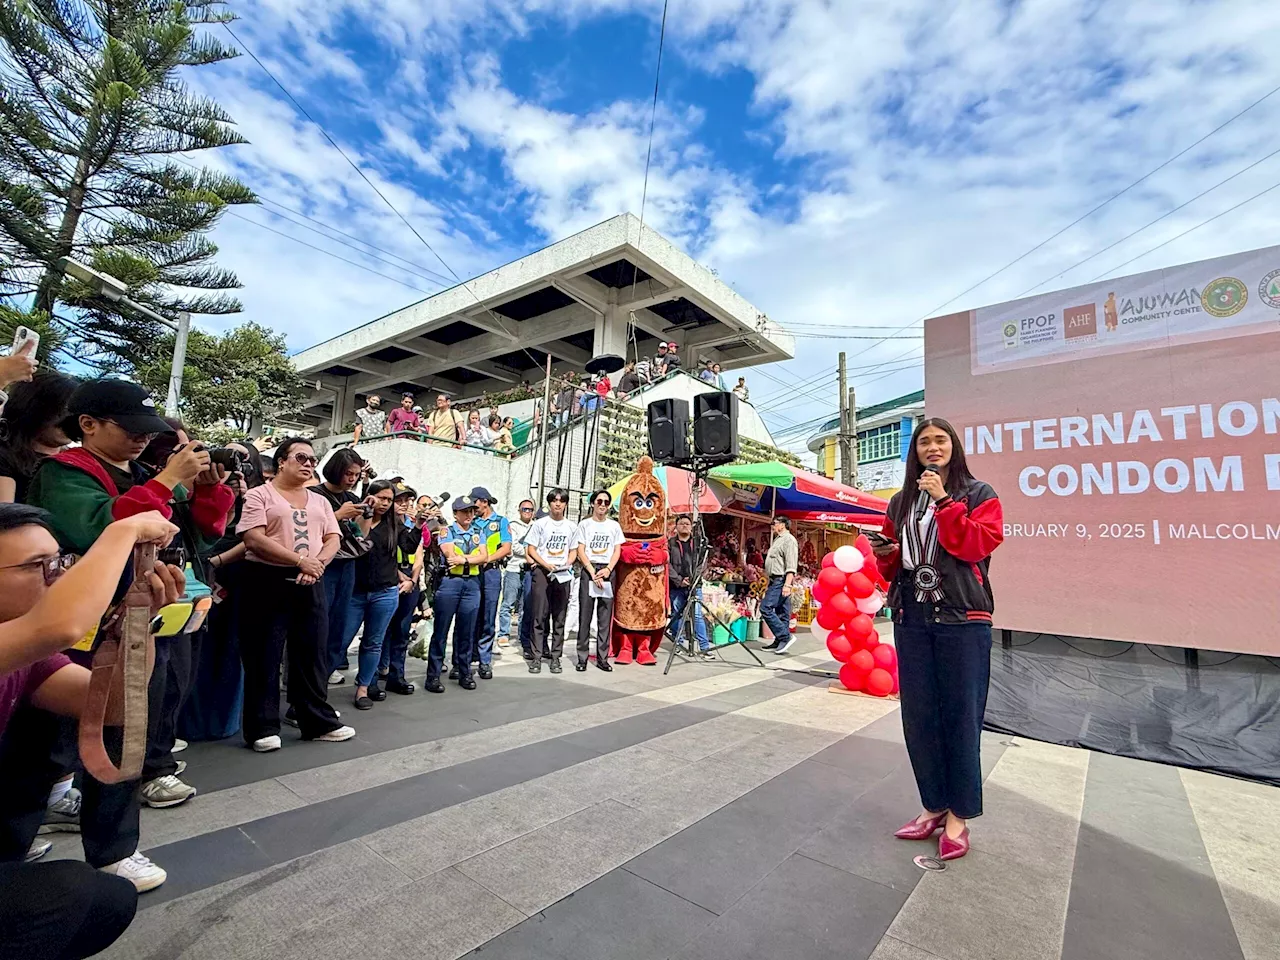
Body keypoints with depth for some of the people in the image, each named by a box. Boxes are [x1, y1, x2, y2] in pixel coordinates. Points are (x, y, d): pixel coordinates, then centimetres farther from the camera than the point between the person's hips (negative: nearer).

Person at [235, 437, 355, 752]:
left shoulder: (320, 501, 15)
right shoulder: (259, 495, -1)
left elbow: (333, 539, 8)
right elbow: (254, 540, -12)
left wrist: (318, 563, -12)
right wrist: (300, 561, -16)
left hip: (310, 584, 5)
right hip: (267, 581, -4)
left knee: (313, 653, 9)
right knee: (264, 656, 3)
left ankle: (318, 722, 19)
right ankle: (263, 727, 16)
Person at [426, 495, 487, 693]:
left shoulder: (478, 533, 13)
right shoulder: (447, 532, 2)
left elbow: (484, 556, 1)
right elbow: (451, 555, -13)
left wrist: (464, 559, -12)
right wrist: (474, 556, -7)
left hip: (472, 583, 4)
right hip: (449, 582, -3)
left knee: (467, 632, 8)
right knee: (441, 630, 1)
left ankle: (465, 673, 19)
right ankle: (433, 675, 8)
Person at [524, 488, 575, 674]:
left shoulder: (570, 526, 10)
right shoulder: (540, 524, 2)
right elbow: (531, 549, 0)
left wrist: (568, 563, -4)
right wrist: (546, 564, -12)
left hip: (563, 575, 3)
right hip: (542, 572, -2)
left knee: (559, 618, 5)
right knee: (540, 616, -3)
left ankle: (556, 657, 13)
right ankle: (537, 657, 4)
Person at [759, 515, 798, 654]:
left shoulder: (789, 540, -10)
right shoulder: (778, 540, 22)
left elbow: (791, 566, -19)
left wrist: (787, 584, -26)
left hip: (780, 581, -10)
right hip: (775, 580, 10)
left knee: (766, 608, -14)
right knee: (781, 612, 9)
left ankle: (785, 637, -10)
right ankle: (780, 642, 12)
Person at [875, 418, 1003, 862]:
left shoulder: (978, 493, 3)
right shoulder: (901, 502, 14)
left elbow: (978, 545, -13)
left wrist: (943, 501, -15)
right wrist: (885, 554, -4)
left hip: (963, 620, -4)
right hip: (911, 619, 4)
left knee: (961, 716, 3)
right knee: (919, 717, 9)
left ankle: (958, 816, 19)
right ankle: (934, 805, 26)